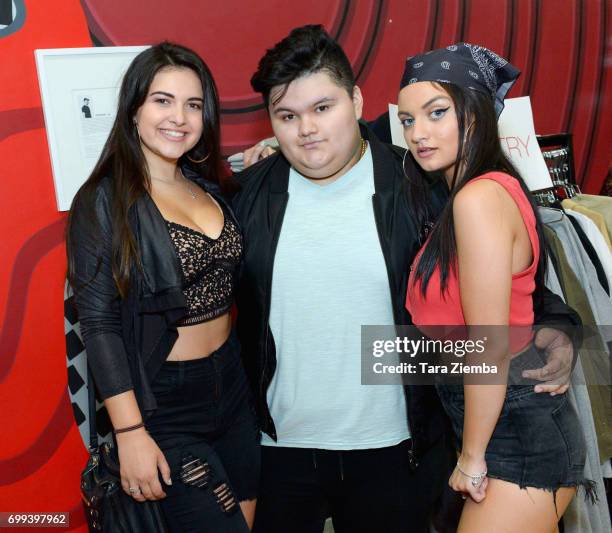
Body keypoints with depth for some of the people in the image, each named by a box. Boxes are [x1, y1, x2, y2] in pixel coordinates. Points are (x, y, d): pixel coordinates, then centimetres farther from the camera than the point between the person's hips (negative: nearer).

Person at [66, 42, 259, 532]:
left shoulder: (206, 184, 5)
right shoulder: (104, 202, -13)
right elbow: (99, 323, -15)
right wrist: (130, 432, -17)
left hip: (232, 382, 7)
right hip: (163, 400, -6)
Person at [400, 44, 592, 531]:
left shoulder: (479, 197, -20)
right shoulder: (469, 194, 8)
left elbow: (492, 348, -20)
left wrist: (473, 455, -11)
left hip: (517, 433, -9)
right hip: (523, 423, 9)